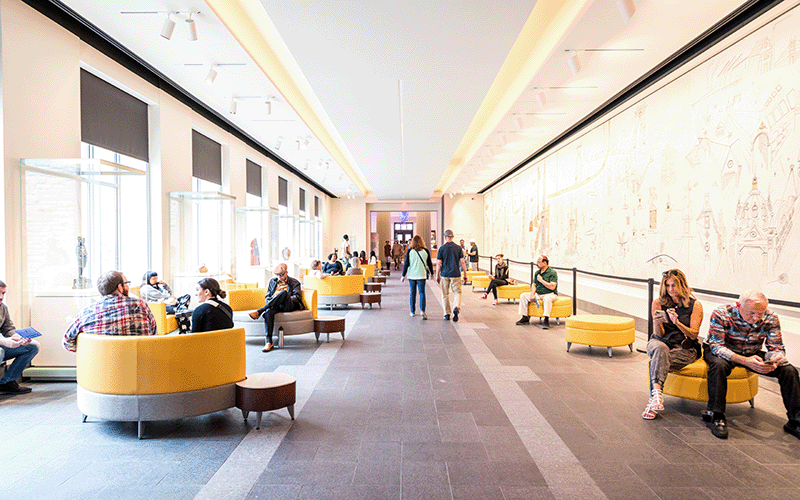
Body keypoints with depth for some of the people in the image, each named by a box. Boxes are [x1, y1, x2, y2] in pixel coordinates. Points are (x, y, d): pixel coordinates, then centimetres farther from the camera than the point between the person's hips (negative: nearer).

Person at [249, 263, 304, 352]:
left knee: (284, 292, -36)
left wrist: (286, 299, -13)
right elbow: (267, 296, 23)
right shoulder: (273, 281, 29)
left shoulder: (294, 282, 18)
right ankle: (269, 342, -40)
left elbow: (297, 297, 4)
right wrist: (269, 302, -1)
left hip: (289, 306, -3)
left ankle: (259, 311, -35)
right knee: (268, 312, -36)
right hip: (275, 305, 3)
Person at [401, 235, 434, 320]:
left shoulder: (410, 251, -2)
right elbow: (429, 263, 7)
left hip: (411, 275, 1)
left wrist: (403, 275, 4)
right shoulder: (425, 251, 1)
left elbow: (406, 264, -2)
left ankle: (412, 312, 18)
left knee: (412, 293, 11)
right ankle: (422, 310, -17)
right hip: (421, 275, 0)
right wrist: (432, 273, 20)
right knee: (422, 293, 1)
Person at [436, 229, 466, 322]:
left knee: (445, 294, 9)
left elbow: (438, 263, -3)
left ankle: (447, 314, 12)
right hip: (456, 274, 0)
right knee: (457, 293, 7)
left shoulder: (442, 249, -2)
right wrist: (465, 274, 7)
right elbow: (462, 262, 0)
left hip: (444, 274, 0)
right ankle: (456, 308, -19)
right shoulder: (458, 248, 1)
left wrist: (437, 275, 5)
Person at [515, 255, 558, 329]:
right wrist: (532, 294, -7)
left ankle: (546, 320, -37)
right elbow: (534, 285, 13)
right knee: (523, 296, -10)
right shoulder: (537, 272, 12)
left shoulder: (552, 272, -9)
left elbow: (552, 287, -20)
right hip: (538, 294, 7)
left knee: (546, 298, -41)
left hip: (550, 294, -7)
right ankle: (525, 318, -7)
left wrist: (541, 280, -13)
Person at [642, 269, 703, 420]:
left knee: (658, 361, -33)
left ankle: (653, 400, -30)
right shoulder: (658, 303, 4)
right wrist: (657, 323, -24)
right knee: (660, 348, -37)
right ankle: (657, 393, -49)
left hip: (685, 348, -1)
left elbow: (693, 334, -5)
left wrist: (677, 322, -23)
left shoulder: (695, 305, 1)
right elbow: (659, 334, 0)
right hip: (661, 342, 1)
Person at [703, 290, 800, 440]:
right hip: (725, 353, -4)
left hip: (753, 354, 5)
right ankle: (717, 417, -28)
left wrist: (773, 361, -34)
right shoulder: (721, 314, -27)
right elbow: (716, 346, -29)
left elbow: (777, 348, -9)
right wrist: (745, 361, -45)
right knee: (719, 365, -37)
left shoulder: (771, 319, -14)